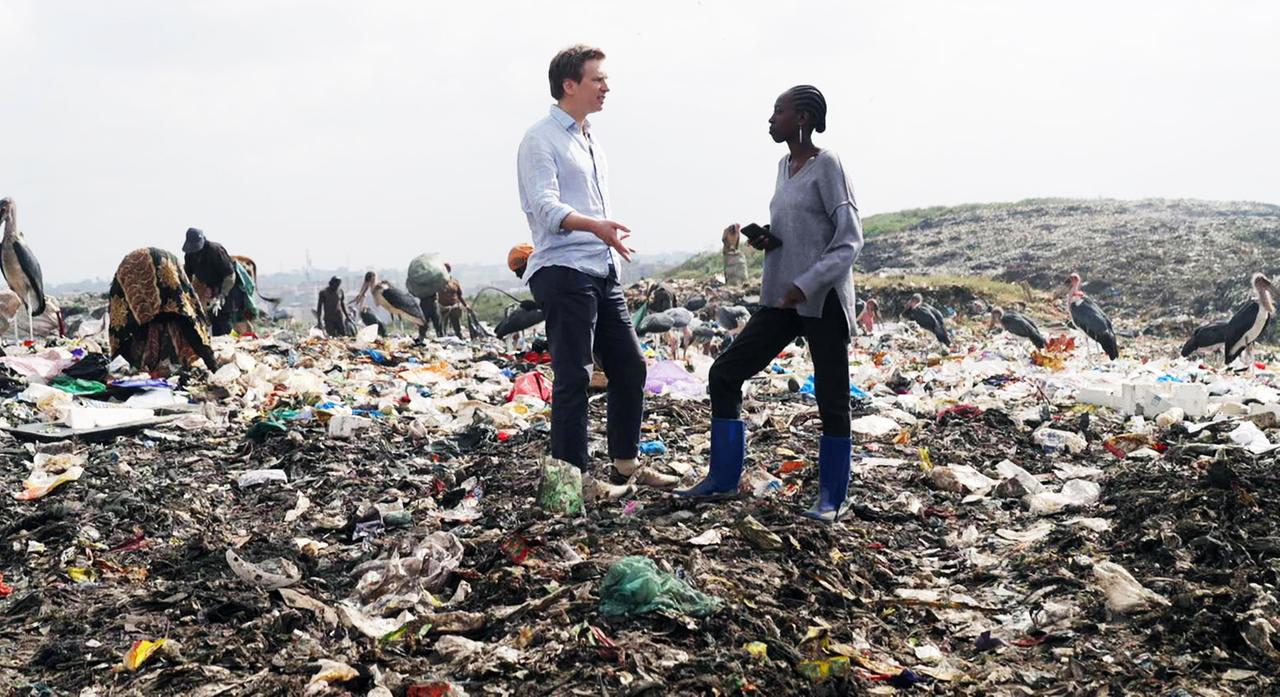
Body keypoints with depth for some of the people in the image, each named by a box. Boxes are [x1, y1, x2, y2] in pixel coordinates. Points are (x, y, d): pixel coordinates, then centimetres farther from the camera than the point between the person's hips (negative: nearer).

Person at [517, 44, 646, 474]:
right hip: (563, 273, -9)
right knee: (574, 375, -8)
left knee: (630, 366, 10)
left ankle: (626, 462, 22)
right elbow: (546, 206, -21)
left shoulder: (590, 140, 20)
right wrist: (594, 225, -36)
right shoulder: (541, 140, -7)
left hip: (603, 273, 9)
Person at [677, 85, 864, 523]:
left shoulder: (826, 165, -9)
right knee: (724, 373, 4)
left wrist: (806, 284, -22)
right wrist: (765, 240, 3)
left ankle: (831, 497, 10)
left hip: (823, 302, -8)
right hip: (781, 300, 8)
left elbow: (849, 241, -13)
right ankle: (723, 476, 13)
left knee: (831, 399, -1)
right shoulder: (785, 166, 13)